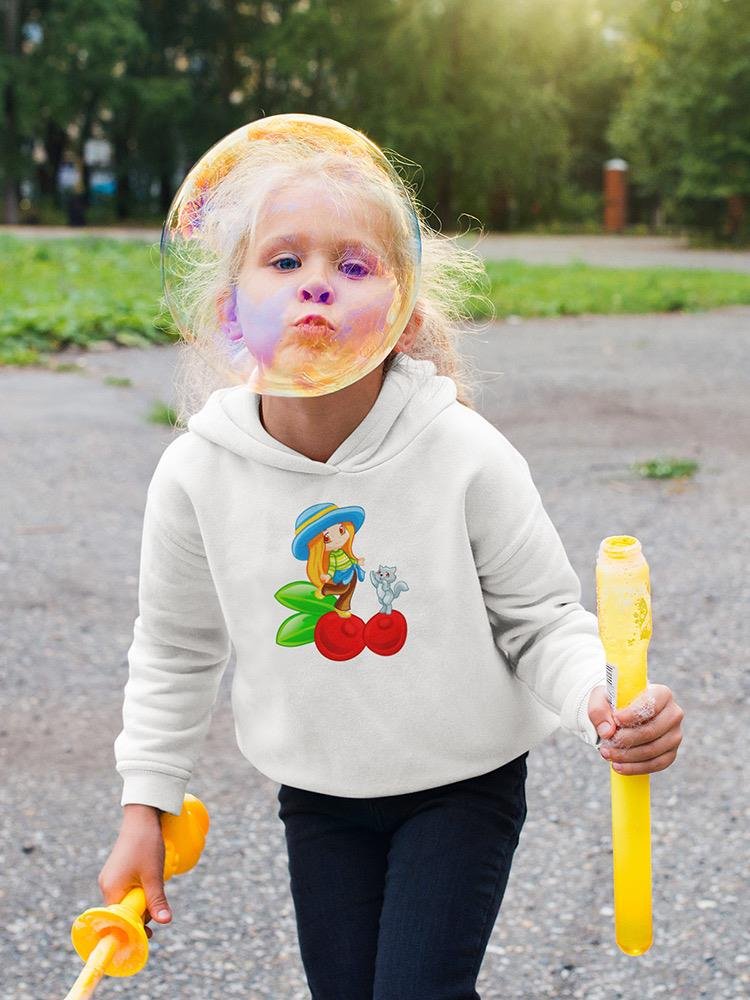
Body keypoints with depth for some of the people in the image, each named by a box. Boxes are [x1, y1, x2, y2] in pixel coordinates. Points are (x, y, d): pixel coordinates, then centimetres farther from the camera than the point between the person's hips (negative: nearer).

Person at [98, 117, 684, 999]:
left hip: (464, 784, -2)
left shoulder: (467, 458, -23)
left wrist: (602, 703, -31)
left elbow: (540, 620, -11)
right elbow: (174, 650, 2)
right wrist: (144, 805, 3)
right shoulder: (197, 475, -16)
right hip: (318, 793, 3)